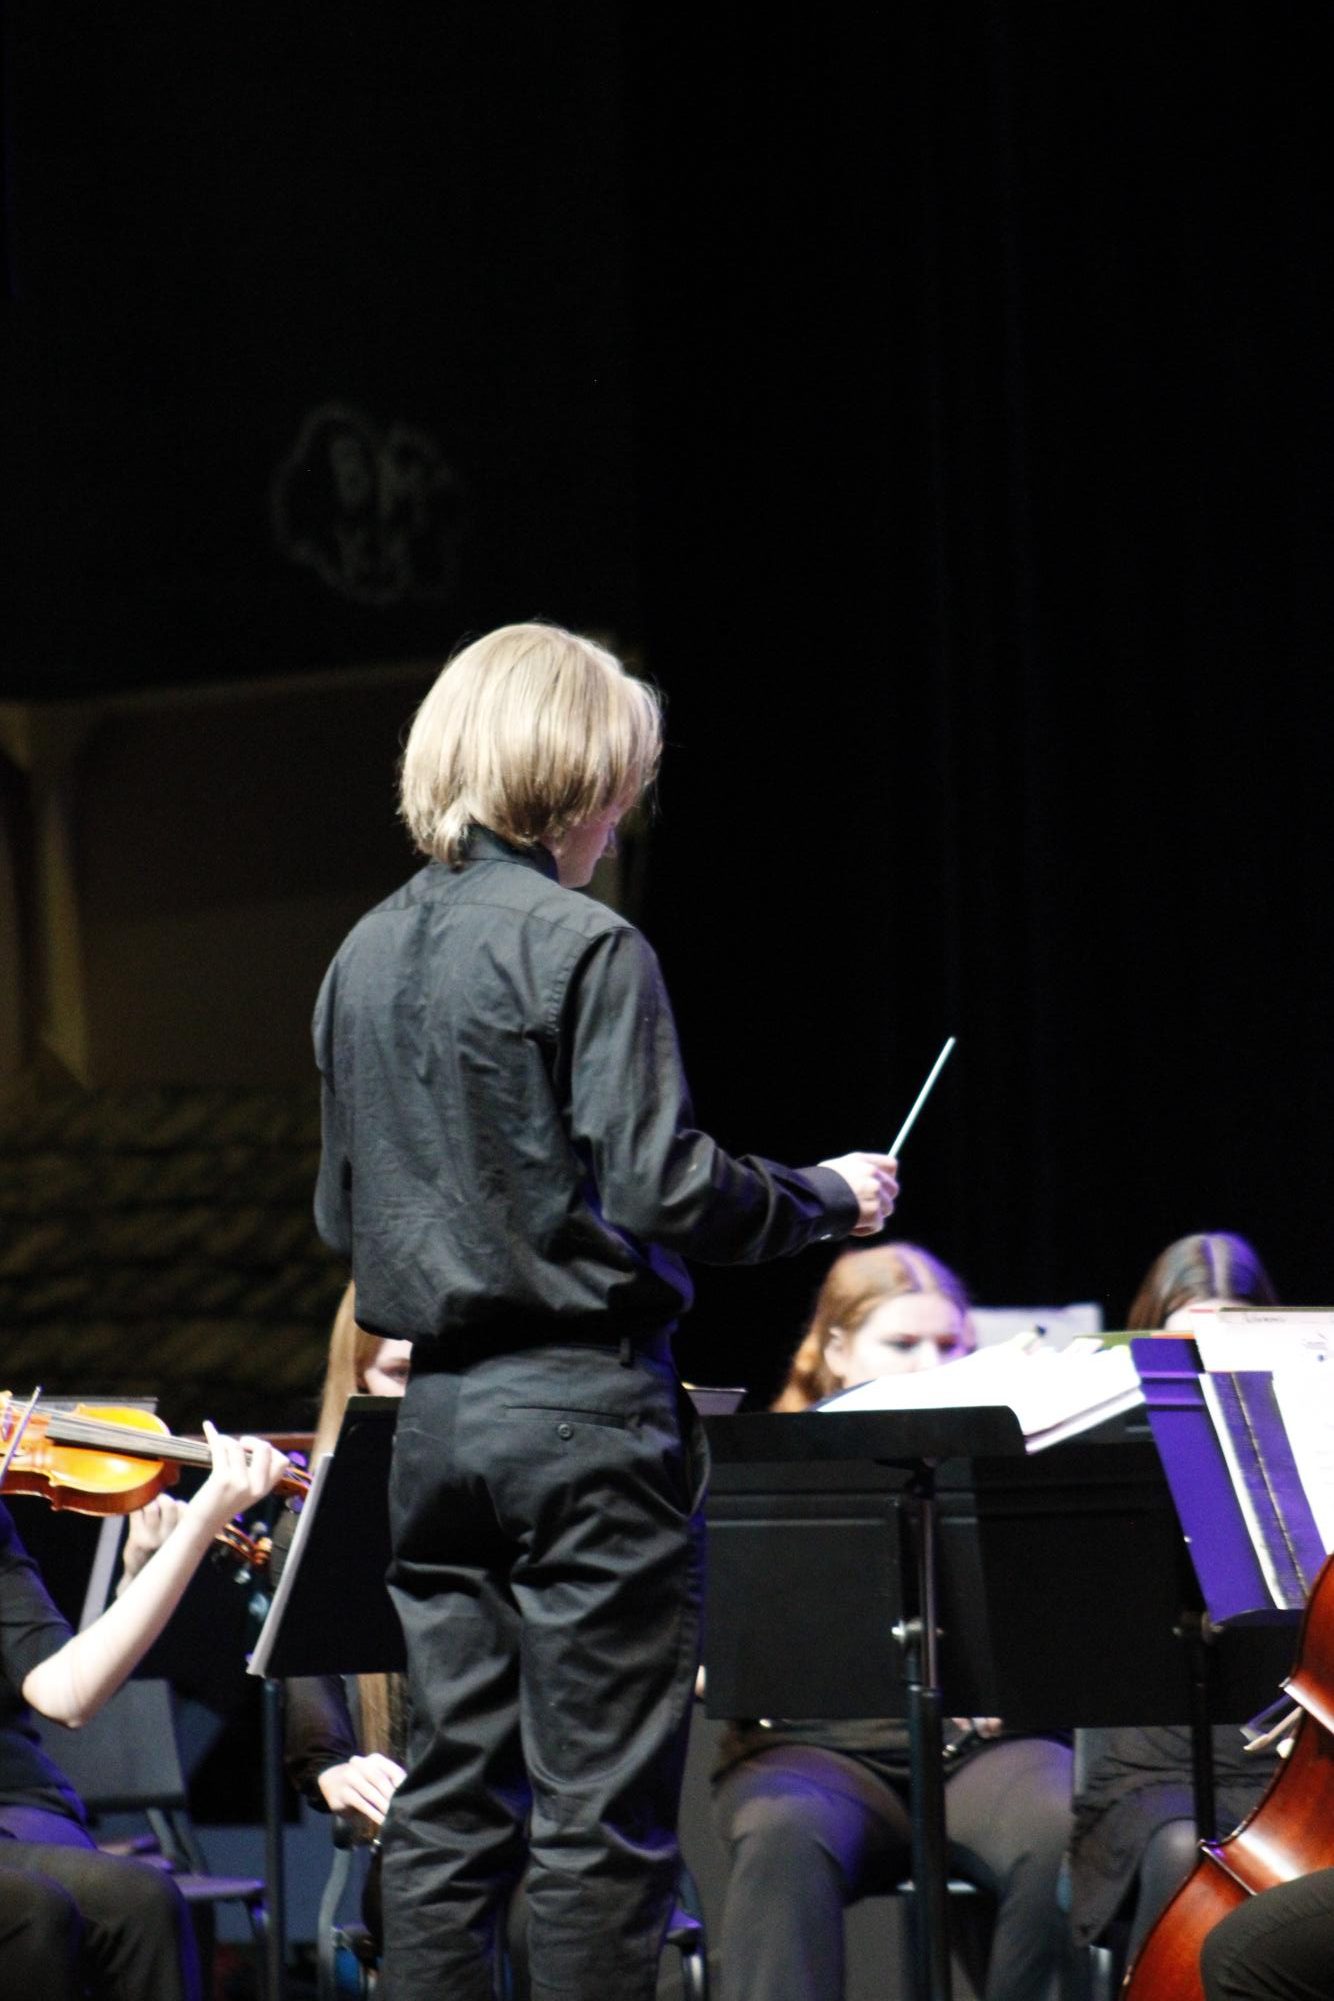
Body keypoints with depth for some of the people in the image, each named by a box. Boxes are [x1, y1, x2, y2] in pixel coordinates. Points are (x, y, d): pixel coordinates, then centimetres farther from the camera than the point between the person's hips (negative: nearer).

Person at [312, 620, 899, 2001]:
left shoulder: (365, 958, 10)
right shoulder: (585, 951, -12)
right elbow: (661, 1189, -17)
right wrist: (827, 1197, -1)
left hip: (435, 1416, 7)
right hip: (585, 1413, -7)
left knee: (450, 1800, 10)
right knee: (602, 1808, -2)